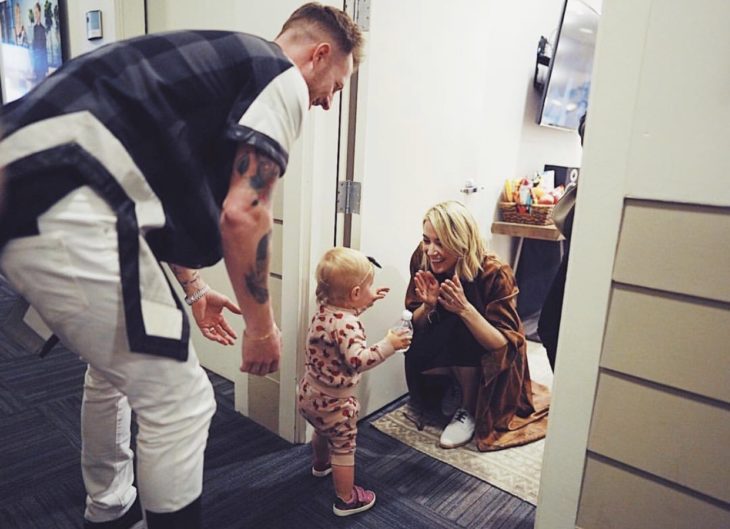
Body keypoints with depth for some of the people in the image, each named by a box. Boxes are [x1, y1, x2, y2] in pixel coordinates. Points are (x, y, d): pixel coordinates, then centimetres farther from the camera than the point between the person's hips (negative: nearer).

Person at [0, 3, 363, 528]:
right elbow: (242, 214, -12)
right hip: (69, 213, -11)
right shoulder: (284, 80, 1)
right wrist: (262, 326, 1)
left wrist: (192, 288, 33)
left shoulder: (224, 59, 27)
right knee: (180, 402, 1)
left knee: (115, 368, 27)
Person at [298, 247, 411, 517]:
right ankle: (347, 500, 28)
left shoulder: (325, 308, -4)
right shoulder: (346, 326, -32)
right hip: (332, 401, -9)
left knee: (322, 431, 35)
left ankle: (321, 465, 62)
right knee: (344, 448, 11)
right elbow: (358, 360, -41)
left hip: (310, 392, 9)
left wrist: (369, 300, 16)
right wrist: (388, 345, -36)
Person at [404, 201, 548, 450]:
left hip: (490, 363, -3)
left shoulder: (495, 274, -27)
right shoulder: (422, 259, -16)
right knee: (416, 355, -27)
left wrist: (465, 309, -42)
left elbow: (505, 346, -27)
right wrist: (428, 306, -31)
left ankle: (468, 411, -9)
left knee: (458, 326, -32)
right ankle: (453, 390, 7)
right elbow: (415, 324, -8)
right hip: (447, 355, 4)